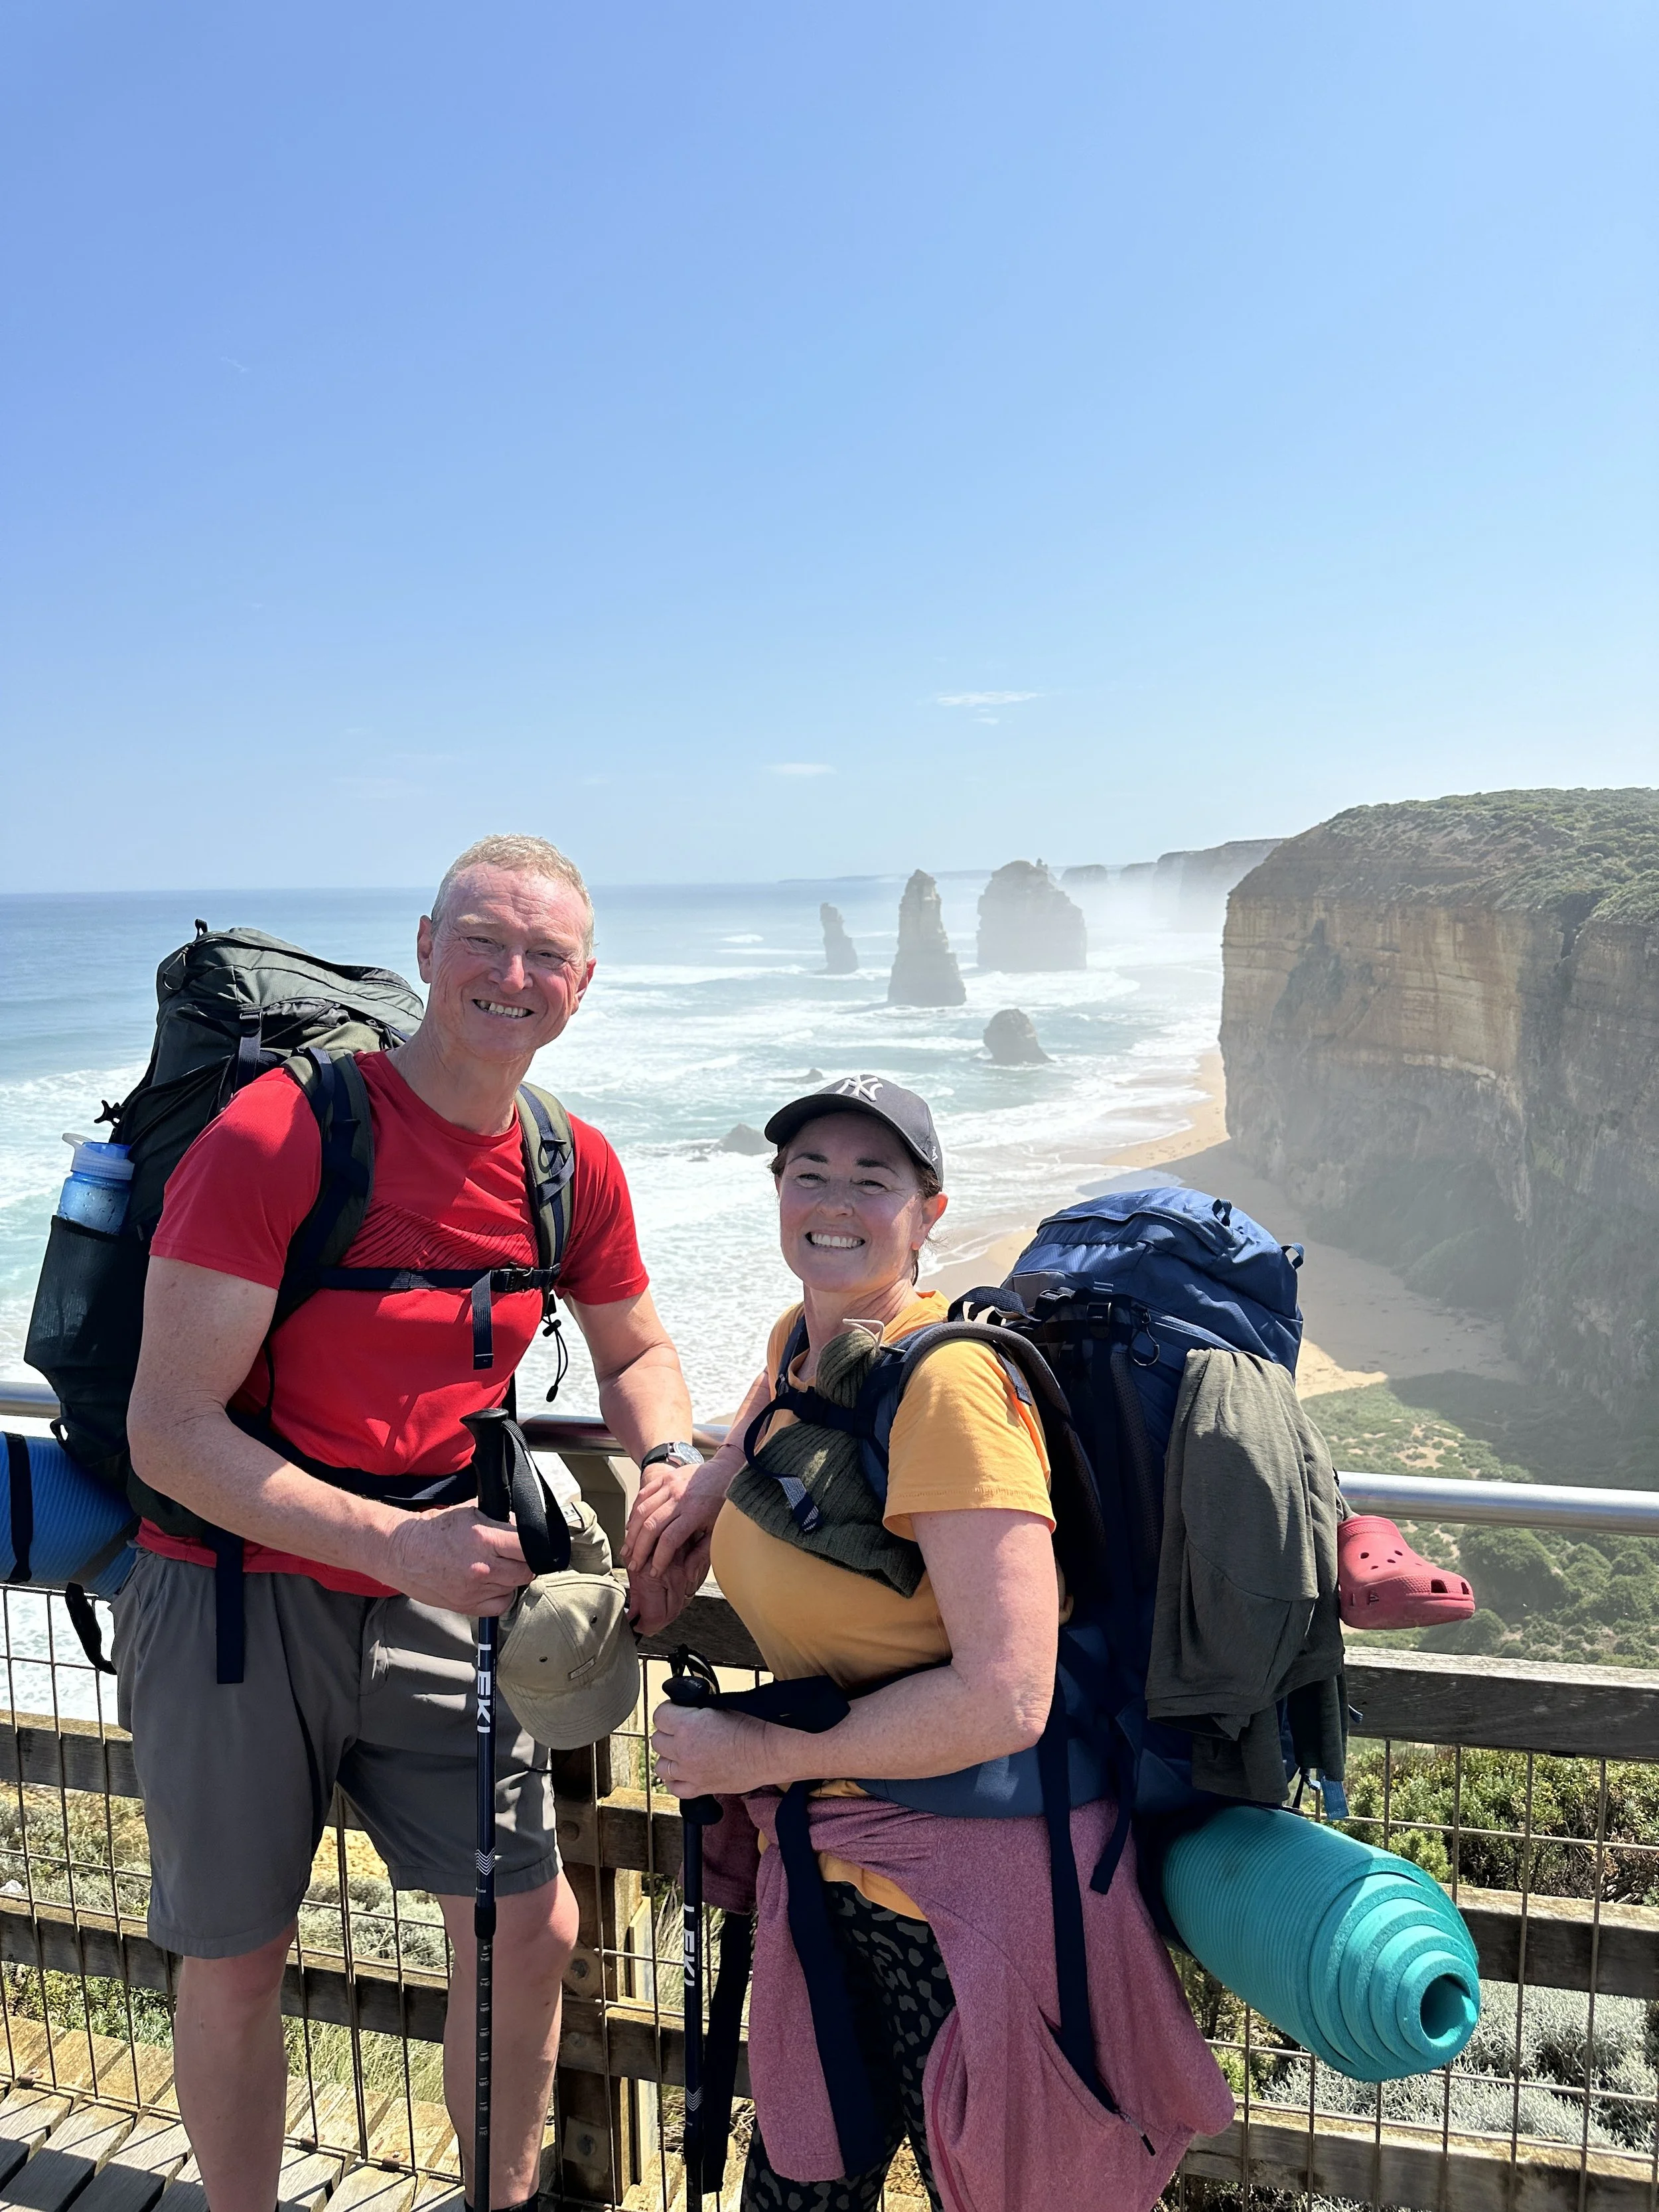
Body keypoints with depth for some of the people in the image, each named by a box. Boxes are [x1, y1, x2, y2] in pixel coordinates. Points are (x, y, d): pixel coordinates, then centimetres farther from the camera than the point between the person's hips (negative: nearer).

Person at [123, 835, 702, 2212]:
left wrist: (672, 1462, -7)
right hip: (234, 1596, -4)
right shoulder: (277, 1132, -20)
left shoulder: (575, 1169, -3)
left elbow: (636, 1351, 15)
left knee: (532, 1929, 8)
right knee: (235, 1965, 11)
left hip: (435, 1600, 4)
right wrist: (397, 1543, -29)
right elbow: (168, 1430, -21)